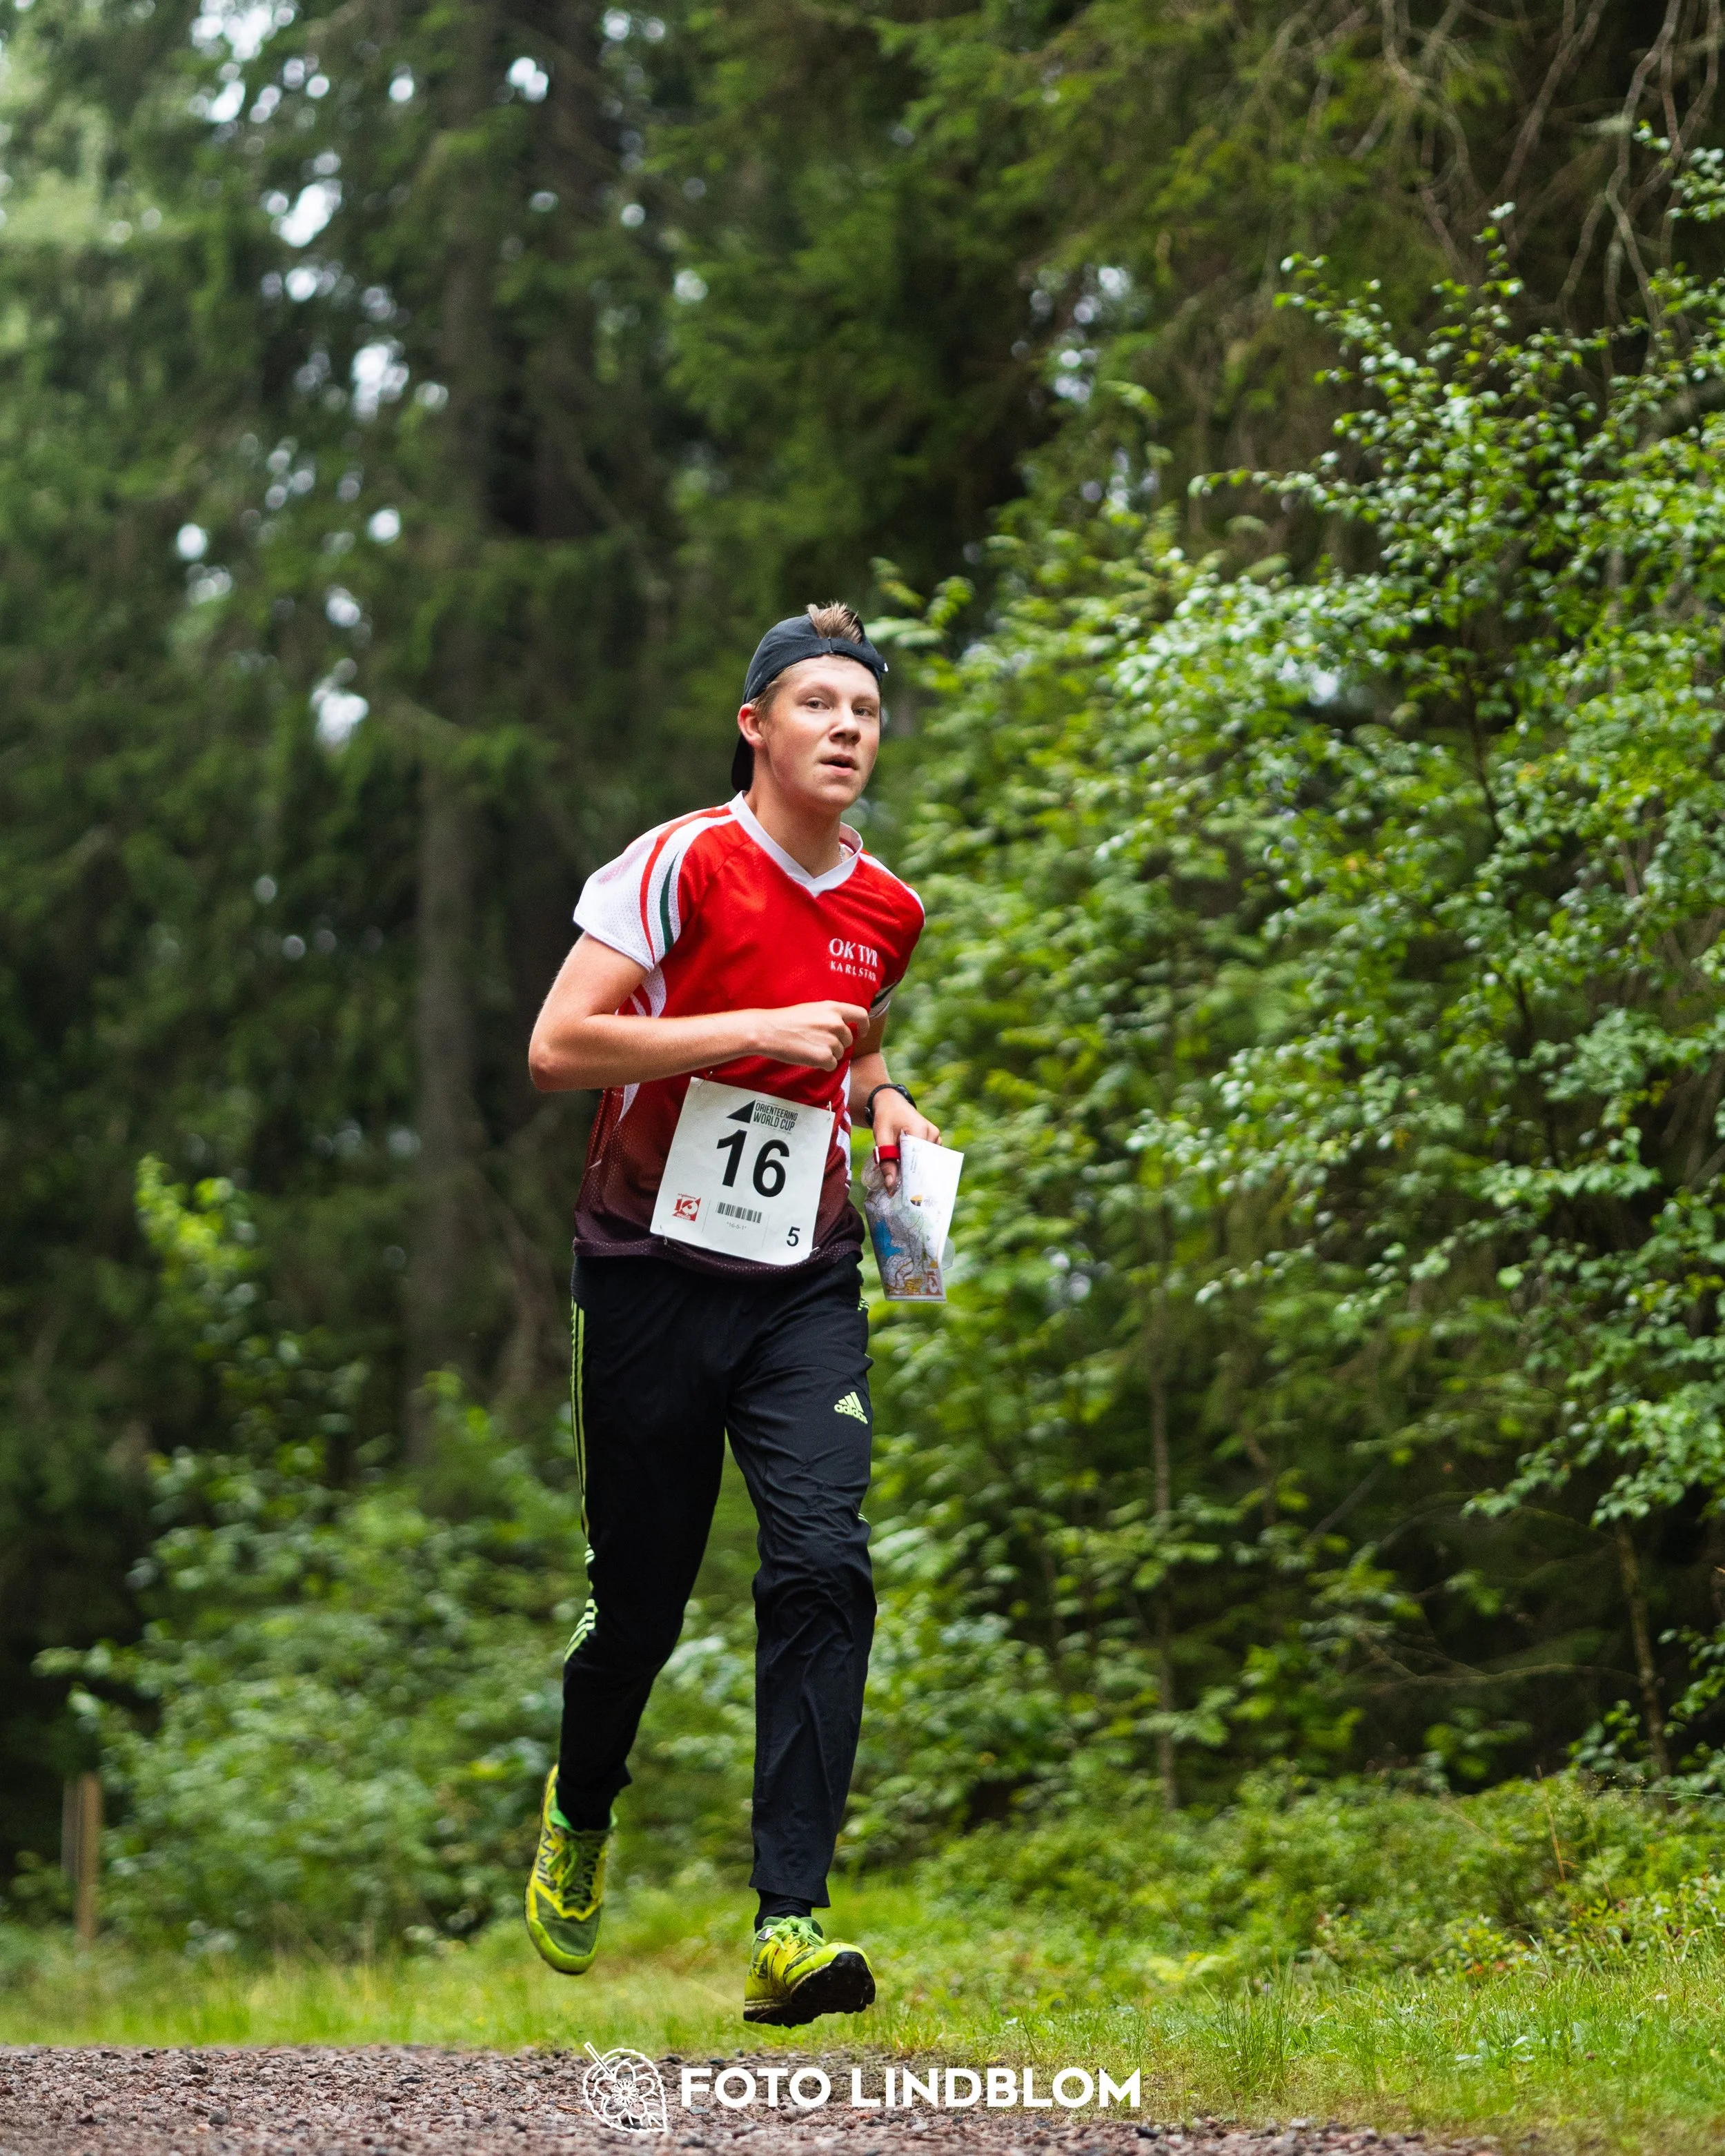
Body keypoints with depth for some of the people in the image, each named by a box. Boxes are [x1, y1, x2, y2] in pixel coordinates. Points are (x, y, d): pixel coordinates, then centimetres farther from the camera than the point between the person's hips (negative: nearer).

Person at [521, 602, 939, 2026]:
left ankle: (790, 1923, -18)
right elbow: (558, 1049, -15)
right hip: (652, 1270, -3)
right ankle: (580, 1811, 39)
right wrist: (755, 1030, -20)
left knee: (824, 1562, -16)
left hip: (805, 1282, 4)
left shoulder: (888, 912, 8)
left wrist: (881, 1100, 7)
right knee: (641, 1595, 5)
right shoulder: (683, 864, -9)